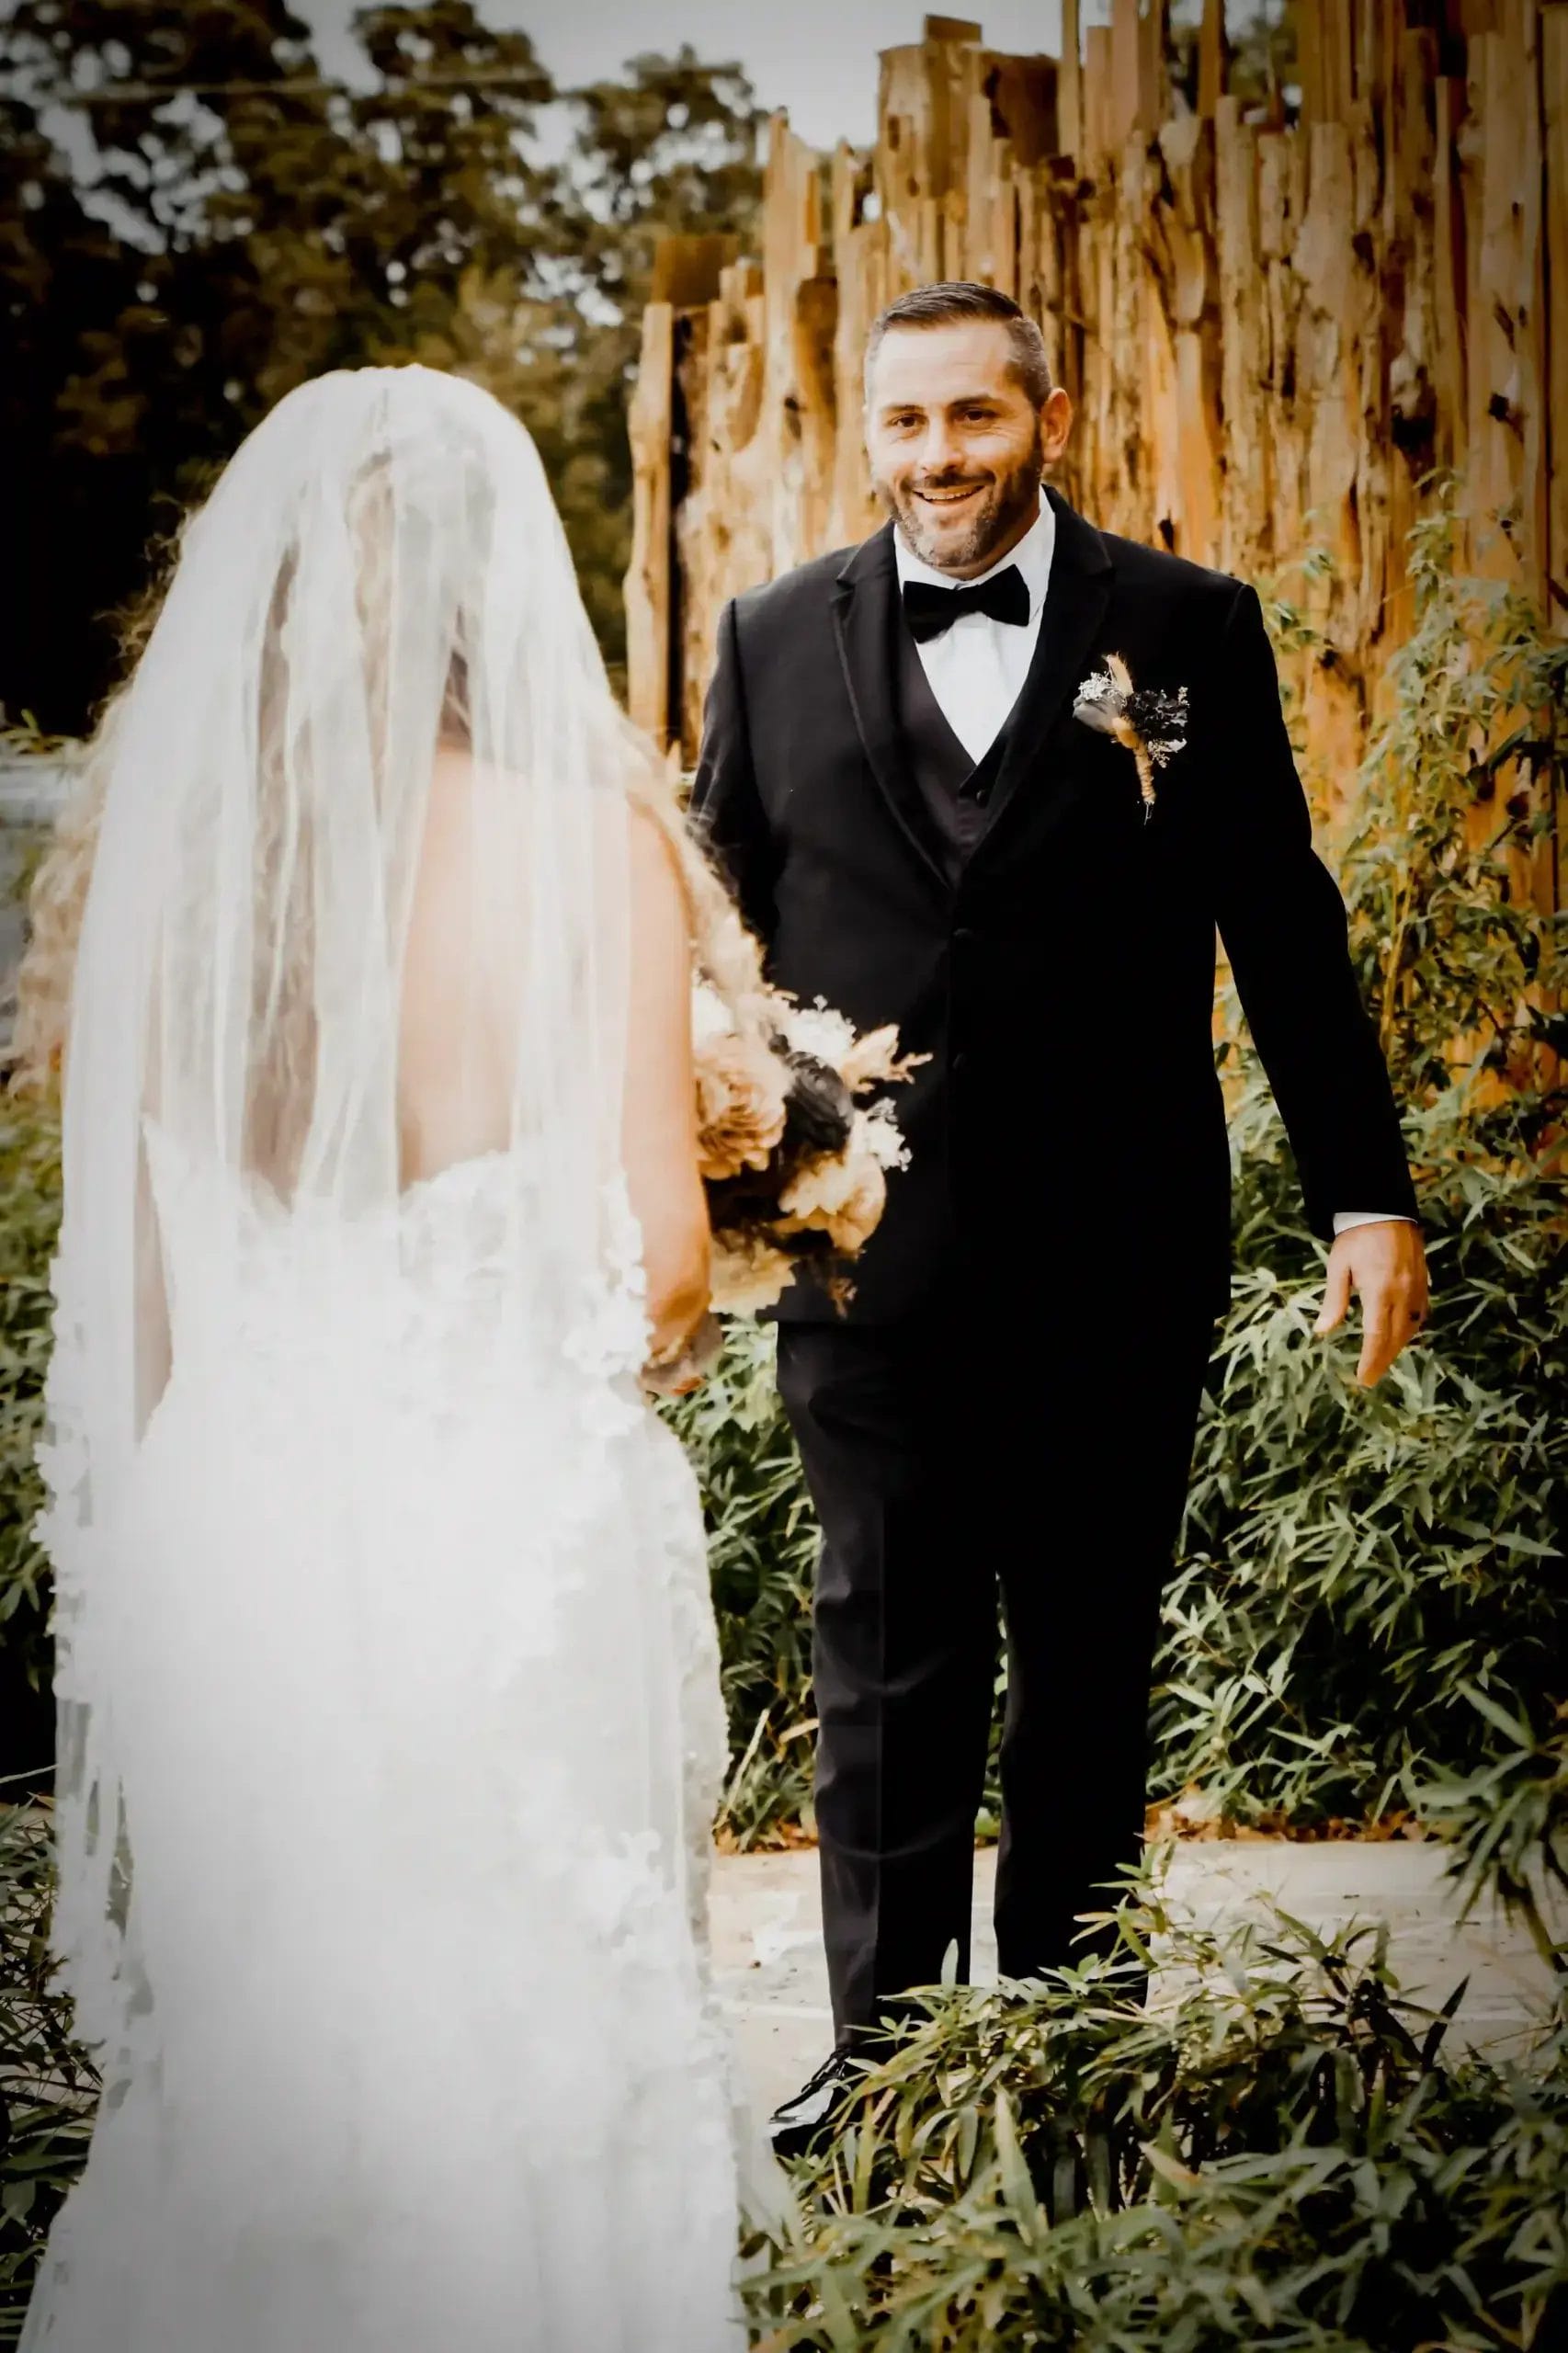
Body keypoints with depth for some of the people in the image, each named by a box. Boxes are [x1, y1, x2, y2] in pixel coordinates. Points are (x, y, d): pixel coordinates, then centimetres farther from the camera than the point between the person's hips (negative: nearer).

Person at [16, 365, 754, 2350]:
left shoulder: (160, 837, -2)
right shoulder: (581, 839, -11)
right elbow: (654, 1256, -13)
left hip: (230, 1521, 3)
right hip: (516, 1522, -3)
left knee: (257, 2056, 18)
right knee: (532, 2044, 13)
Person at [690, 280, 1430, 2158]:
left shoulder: (1188, 628, 2)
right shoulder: (775, 636, 7)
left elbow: (1284, 927, 3)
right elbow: (719, 924, 10)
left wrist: (1363, 1192, -1)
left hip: (1117, 1256, 0)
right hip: (869, 1249, 1)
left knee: (1091, 1665, 10)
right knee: (887, 1668, 6)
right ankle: (881, 2052, 17)